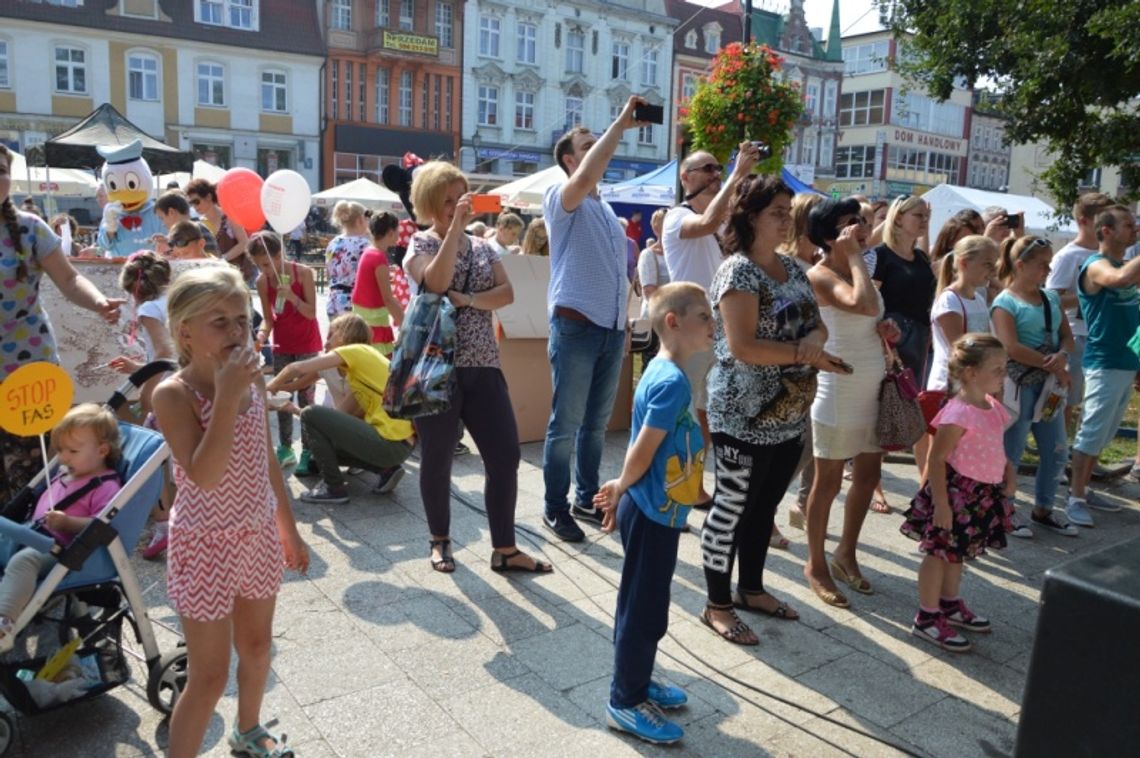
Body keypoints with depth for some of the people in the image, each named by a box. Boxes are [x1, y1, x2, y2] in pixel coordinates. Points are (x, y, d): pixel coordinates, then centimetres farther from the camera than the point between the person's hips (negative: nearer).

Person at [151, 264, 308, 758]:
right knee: (209, 677, 2)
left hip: (258, 535, 7)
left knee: (257, 647, 24)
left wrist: (289, 529, 14)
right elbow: (204, 476, -32)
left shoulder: (253, 382, -2)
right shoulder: (173, 394, -20)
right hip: (206, 545, -6)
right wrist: (227, 396, -35)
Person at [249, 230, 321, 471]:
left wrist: (292, 296, -32)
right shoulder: (262, 282, -7)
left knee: (305, 397, -2)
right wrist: (262, 334, -23)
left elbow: (311, 313, -17)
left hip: (306, 344, -4)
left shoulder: (303, 273, -16)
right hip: (281, 345, 4)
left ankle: (308, 451, 3)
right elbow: (268, 317, -3)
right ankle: (285, 448, 17)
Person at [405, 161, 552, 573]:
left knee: (505, 456, 0)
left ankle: (504, 549, 10)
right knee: (438, 459, 7)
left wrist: (468, 299, -15)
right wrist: (456, 226, -17)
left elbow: (507, 293, 1)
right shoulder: (420, 244, 0)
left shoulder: (482, 247, 14)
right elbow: (437, 282, -21)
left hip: (483, 367, 5)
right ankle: (440, 540, 27)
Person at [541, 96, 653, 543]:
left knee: (596, 422, 14)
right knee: (565, 423, -1)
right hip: (576, 326, -7)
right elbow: (587, 177, -27)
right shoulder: (562, 200, -3)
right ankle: (555, 508, 10)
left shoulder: (607, 210, 19)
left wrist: (624, 325, 17)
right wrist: (621, 124, -21)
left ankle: (587, 498, 26)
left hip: (611, 329, 7)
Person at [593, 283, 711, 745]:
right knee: (643, 608, 5)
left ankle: (636, 682, 38)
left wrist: (620, 489, 9)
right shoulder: (672, 381, -23)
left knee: (643, 603, 21)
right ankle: (625, 703, 20)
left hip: (655, 511, 9)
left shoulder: (662, 373, 8)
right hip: (651, 513, -9)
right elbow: (642, 451, -21)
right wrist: (621, 489, -6)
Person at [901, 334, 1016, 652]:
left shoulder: (992, 407, 4)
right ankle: (926, 619, 14)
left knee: (958, 552, 22)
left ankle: (950, 604, 40)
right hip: (956, 492, -9)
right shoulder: (958, 414, -24)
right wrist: (941, 502, -23)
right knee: (940, 552, 2)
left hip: (984, 494, 9)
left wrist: (1009, 472, 7)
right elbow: (936, 459, -22)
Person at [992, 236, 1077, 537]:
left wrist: (1062, 356, -12)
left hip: (1048, 385, 7)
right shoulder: (1005, 302, -9)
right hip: (1019, 385, -7)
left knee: (1056, 452, 13)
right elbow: (1011, 348, -20)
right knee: (1010, 452, 1)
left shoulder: (1051, 297, 11)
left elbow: (1067, 336, 11)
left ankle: (1043, 510, 29)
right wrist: (1053, 366, -15)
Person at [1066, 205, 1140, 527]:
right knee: (1091, 434, -5)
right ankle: (1075, 499, 3)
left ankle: (1082, 491, 23)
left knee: (1103, 435, 14)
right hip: (1104, 364, -9)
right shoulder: (1096, 266, -13)